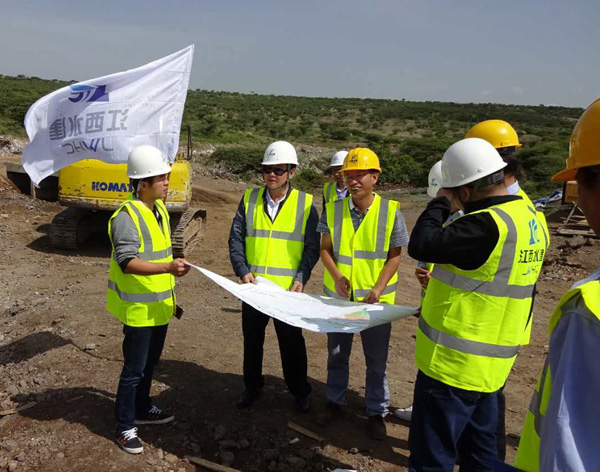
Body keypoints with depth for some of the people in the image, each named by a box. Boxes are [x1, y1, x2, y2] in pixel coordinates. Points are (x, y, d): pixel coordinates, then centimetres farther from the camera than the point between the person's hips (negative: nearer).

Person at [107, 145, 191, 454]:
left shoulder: (160, 209, 9)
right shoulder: (126, 216, -20)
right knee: (134, 369, 3)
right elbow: (127, 262, -27)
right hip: (139, 308, -8)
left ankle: (142, 409, 39)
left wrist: (171, 293, 20)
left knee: (150, 362, 21)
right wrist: (169, 267, -38)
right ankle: (125, 427, 19)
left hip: (159, 305, 8)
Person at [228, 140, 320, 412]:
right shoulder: (249, 199, 1)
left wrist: (301, 278, -13)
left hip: (287, 289, -2)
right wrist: (243, 271, -12)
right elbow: (235, 239, 0)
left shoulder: (305, 203, -4)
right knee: (252, 340, 17)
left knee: (292, 343, 11)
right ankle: (252, 387, 37)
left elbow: (312, 247, -3)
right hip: (253, 287, 2)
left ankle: (299, 391, 31)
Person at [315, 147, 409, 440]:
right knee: (336, 355, 17)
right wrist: (336, 276, -16)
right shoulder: (332, 210, -4)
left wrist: (378, 289, -17)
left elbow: (394, 256, -6)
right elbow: (325, 249, 1)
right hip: (338, 295, 2)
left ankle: (376, 412, 28)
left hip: (375, 298, -2)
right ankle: (335, 401, 37)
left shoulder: (391, 211, -10)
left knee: (376, 360, 10)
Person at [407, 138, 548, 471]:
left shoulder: (487, 224, -25)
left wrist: (440, 203, -8)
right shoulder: (528, 217, 6)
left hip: (453, 364, -9)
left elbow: (422, 245, -24)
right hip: (487, 364, 10)